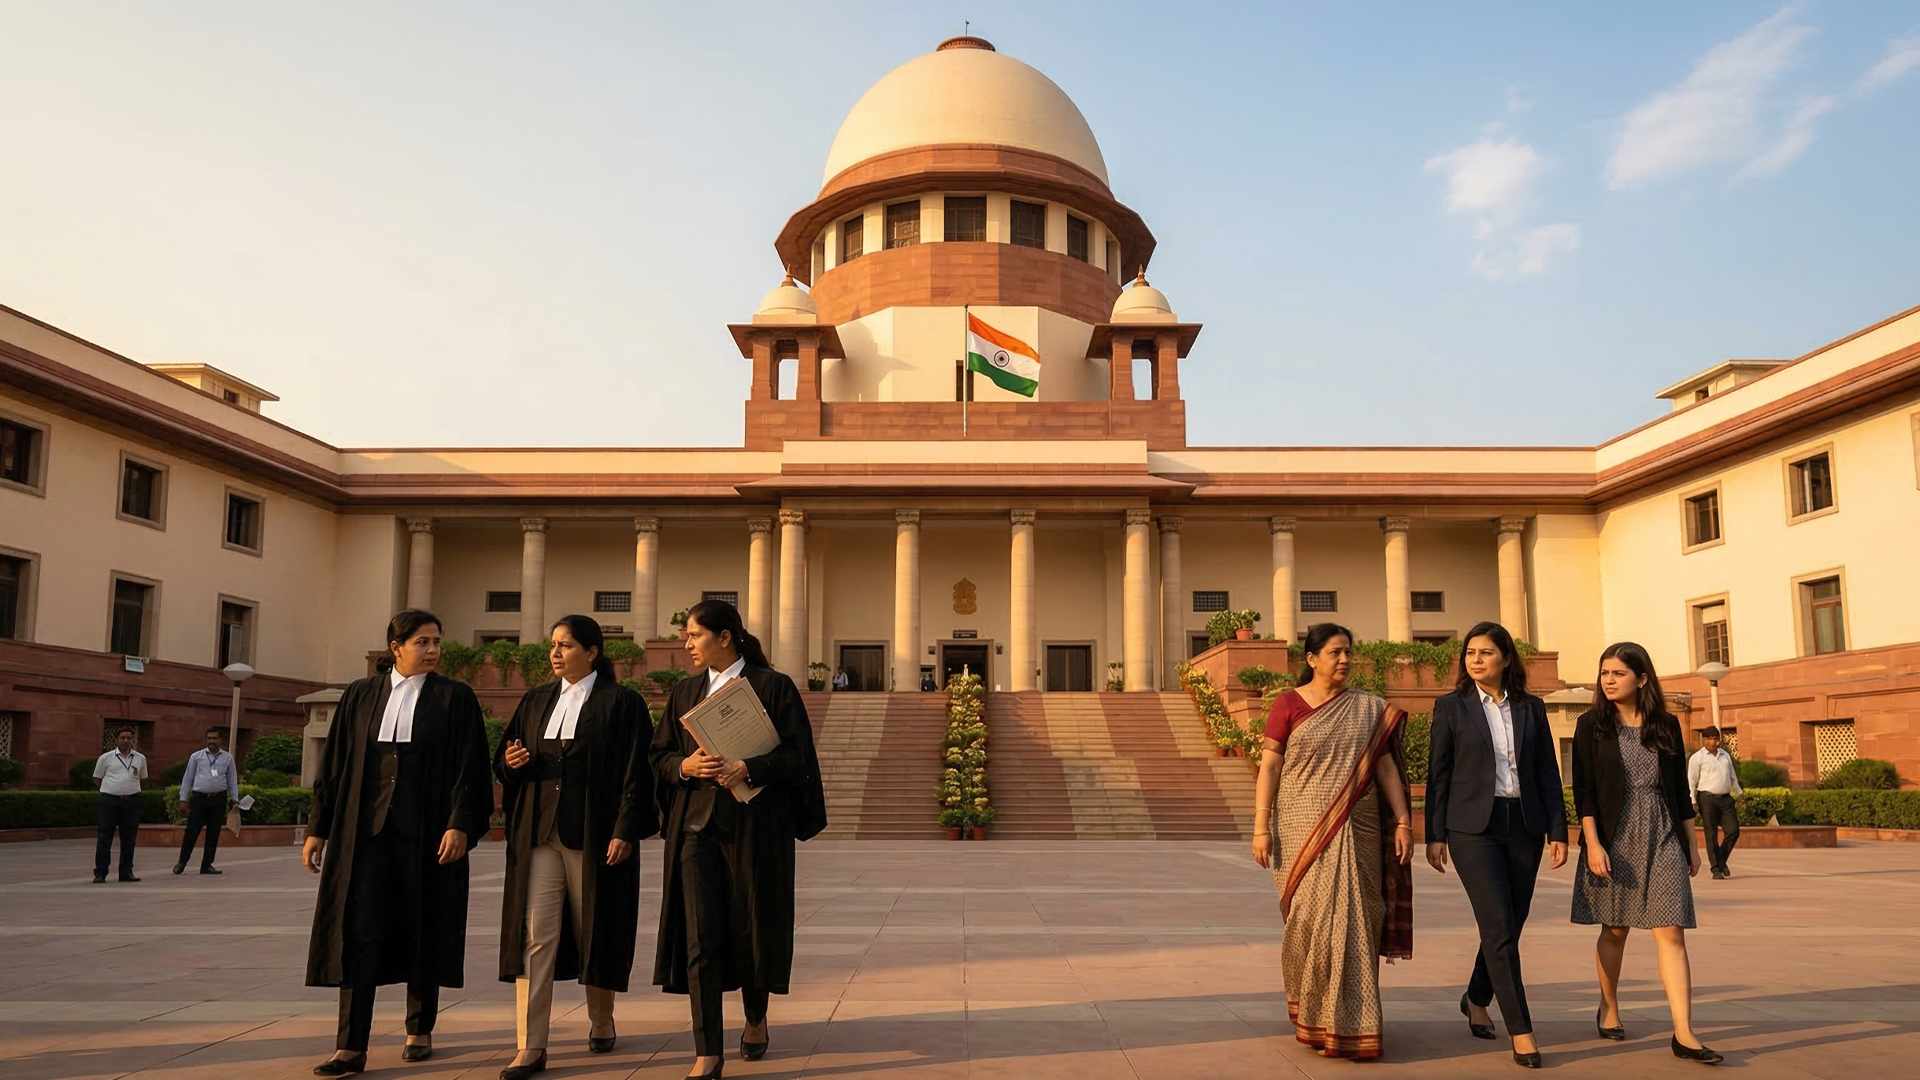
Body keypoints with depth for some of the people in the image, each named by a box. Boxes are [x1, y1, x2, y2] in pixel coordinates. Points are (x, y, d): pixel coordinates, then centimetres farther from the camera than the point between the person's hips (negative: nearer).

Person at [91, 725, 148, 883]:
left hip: (131, 801, 2)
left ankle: (126, 872, 14)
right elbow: (97, 779, 9)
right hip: (109, 801, -2)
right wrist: (112, 789, 4)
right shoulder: (106, 758, 2)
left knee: (129, 839, 7)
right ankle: (100, 873, 4)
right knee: (104, 838, -1)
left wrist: (130, 790, 9)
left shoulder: (140, 758, 8)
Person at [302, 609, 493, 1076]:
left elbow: (469, 768, -5)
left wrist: (460, 825, -15)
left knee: (423, 930, 7)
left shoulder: (455, 698, 0)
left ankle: (420, 1031, 22)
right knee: (359, 933, -2)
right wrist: (317, 828, 6)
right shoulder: (361, 696, 8)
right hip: (366, 830, 2)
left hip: (426, 834, -2)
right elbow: (334, 765, 9)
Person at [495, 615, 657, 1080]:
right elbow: (504, 758, 18)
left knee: (595, 932, 8)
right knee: (534, 935, -4)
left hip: (595, 836, -4)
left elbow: (636, 774, -8)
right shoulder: (536, 701, 11)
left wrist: (625, 831, -15)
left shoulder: (621, 703, -4)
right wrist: (511, 763, -5)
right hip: (539, 834, 4)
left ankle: (601, 1022, 31)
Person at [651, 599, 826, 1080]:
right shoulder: (685, 693, 11)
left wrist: (748, 768, -22)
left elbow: (797, 754, -7)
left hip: (755, 826, -3)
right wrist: (685, 765, -10)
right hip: (696, 823, 3)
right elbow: (660, 756, 12)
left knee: (753, 927, 8)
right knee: (700, 936, -3)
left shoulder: (773, 687, -3)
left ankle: (756, 1018, 35)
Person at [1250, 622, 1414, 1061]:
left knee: (1355, 922, 2)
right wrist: (1261, 827, -8)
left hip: (1356, 830, 3)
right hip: (1305, 828, -2)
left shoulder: (1369, 709, 9)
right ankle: (1310, 1013, 14)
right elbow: (1269, 766, -2)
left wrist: (1403, 821, -2)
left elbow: (1386, 767, 7)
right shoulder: (1289, 704, 0)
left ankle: (1350, 1022, 15)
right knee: (1312, 917, -4)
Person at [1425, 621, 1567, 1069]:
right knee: (1498, 927, -9)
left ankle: (1476, 999, 34)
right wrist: (1434, 836, -2)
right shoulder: (1451, 707, 1)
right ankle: (1521, 1031, -2)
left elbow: (1548, 773, 9)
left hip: (1523, 827, 4)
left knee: (1510, 925, 10)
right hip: (1473, 827, -3)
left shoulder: (1531, 708, 8)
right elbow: (1438, 775, 1)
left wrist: (1557, 831, 2)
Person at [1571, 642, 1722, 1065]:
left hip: (1664, 839, 1)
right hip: (1614, 838, -1)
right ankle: (1608, 1009, 29)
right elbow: (1583, 789, -5)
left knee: (1671, 932, -6)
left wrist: (1692, 845, 12)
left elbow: (1680, 788, 12)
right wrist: (1593, 844, -13)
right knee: (1615, 929, 9)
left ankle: (1683, 1033, -7)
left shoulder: (1666, 725, 6)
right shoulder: (1592, 724, -1)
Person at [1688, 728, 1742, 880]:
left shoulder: (1725, 755, 16)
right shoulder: (1697, 758, -1)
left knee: (1733, 830, 0)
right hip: (1707, 799, -5)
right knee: (1712, 835, -2)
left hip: (1726, 799, 5)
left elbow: (1733, 777, 25)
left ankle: (1721, 860, 21)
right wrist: (1692, 802, -11)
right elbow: (1691, 781, -4)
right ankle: (1716, 869, 4)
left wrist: (1738, 796, 24)